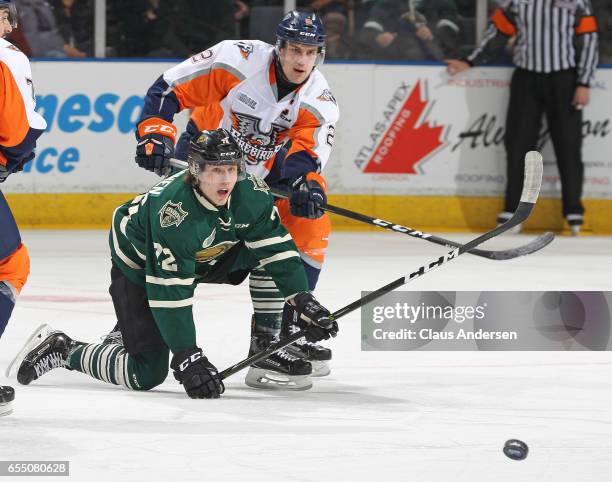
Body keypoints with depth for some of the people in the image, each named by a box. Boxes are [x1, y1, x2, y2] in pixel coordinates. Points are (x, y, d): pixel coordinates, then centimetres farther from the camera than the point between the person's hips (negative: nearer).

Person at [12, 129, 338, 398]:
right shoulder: (171, 211, -39)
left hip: (204, 257, 7)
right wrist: (187, 357, -38)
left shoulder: (250, 194, -23)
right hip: (139, 267, -7)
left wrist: (303, 301, -23)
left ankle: (265, 350, -3)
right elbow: (169, 292, -37)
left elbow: (278, 249, -14)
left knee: (271, 245, -11)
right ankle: (63, 351, 8)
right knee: (147, 373, -12)